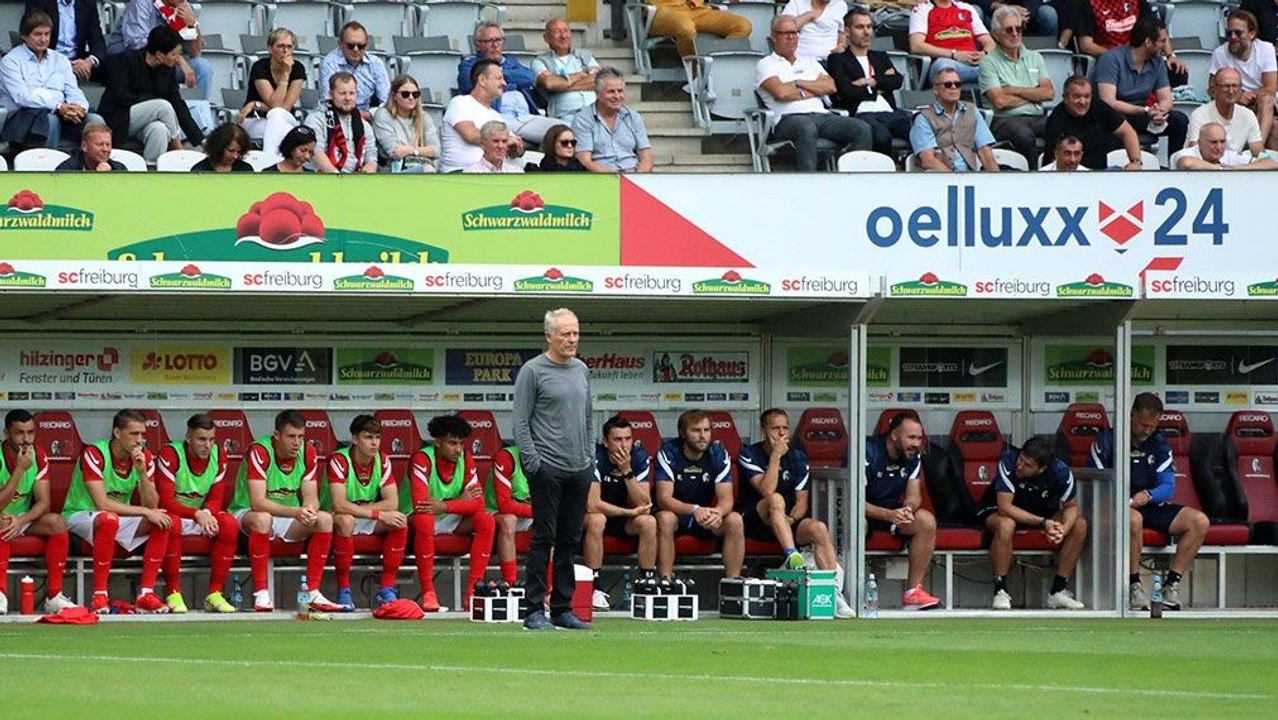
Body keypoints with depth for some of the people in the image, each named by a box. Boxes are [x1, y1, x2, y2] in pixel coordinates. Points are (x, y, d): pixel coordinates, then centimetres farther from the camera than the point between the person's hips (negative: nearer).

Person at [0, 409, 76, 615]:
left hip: (25, 519, 4)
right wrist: (20, 470, -32)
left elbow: (44, 503, -9)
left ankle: (53, 596, -22)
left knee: (57, 522, -23)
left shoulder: (38, 455, -6)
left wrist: (21, 520, -29)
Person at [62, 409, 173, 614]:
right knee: (109, 520, -39)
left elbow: (152, 506, -9)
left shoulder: (144, 457, -4)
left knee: (162, 522, -17)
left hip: (119, 517, 6)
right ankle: (99, 596, -34)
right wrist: (145, 511, -26)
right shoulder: (94, 455, -22)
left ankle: (146, 594, -18)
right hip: (80, 515, -6)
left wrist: (142, 473, -24)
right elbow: (102, 504, -28)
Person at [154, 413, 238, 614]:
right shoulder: (169, 454, -17)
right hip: (172, 514, -4)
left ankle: (214, 593, -19)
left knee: (230, 525, -25)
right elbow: (165, 501, -22)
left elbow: (216, 498, 0)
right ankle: (173, 594, -30)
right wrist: (197, 514, -34)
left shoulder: (218, 456, -1)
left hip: (202, 515, 4)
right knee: (172, 524, -40)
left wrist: (207, 513, -24)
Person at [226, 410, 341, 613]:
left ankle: (313, 594, -18)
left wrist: (309, 510, -29)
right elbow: (257, 502, -30)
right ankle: (261, 594, -34)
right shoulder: (259, 451, -23)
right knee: (262, 519, -39)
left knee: (325, 520, -19)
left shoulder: (307, 452, -5)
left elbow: (311, 497, -4)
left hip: (289, 517, 5)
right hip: (247, 513, -5)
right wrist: (296, 512, -41)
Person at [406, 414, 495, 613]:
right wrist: (460, 502, -19)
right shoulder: (422, 459, -19)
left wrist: (444, 507, -29)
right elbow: (420, 504, -30)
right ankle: (428, 593, -33)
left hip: (451, 522, 5)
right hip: (419, 521, -5)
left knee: (487, 521, -20)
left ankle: (473, 592, -22)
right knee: (424, 519, -39)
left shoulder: (465, 459, -4)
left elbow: (478, 503, -11)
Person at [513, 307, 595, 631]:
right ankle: (534, 611, -3)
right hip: (549, 468, -6)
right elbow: (521, 423, -7)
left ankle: (563, 609, 13)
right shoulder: (533, 371, -5)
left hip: (579, 470, 6)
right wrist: (533, 462, -14)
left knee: (570, 542, 8)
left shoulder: (581, 370, 14)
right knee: (543, 539, -6)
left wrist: (590, 458, 13)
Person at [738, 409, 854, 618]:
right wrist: (776, 455, -19)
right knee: (776, 499, -34)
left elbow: (802, 499, 3)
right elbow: (767, 491, -20)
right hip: (753, 521, -4)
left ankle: (834, 592, -32)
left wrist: (791, 519, -18)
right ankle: (792, 557, -51)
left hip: (788, 520, 4)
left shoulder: (797, 457, 8)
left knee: (819, 529, -26)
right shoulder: (749, 455, -5)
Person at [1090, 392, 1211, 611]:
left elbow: (1168, 486, 4)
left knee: (1199, 522, -16)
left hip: (1151, 505, 5)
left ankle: (1172, 584, -18)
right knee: (1133, 519, -42)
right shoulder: (1107, 440, -1)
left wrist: (1148, 495, -20)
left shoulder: (1159, 443, 11)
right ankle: (1134, 587, -32)